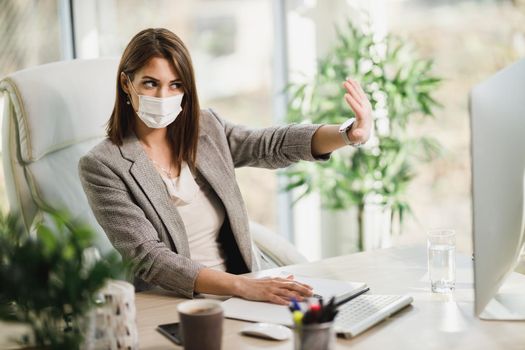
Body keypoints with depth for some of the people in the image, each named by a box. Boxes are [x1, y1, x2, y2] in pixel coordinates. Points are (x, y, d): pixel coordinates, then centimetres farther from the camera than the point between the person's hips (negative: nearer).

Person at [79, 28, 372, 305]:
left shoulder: (205, 128, 6)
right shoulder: (101, 166, -9)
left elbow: (274, 145, -2)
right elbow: (149, 258, -17)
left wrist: (351, 135, -21)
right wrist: (241, 286, -29)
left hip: (252, 285, 5)